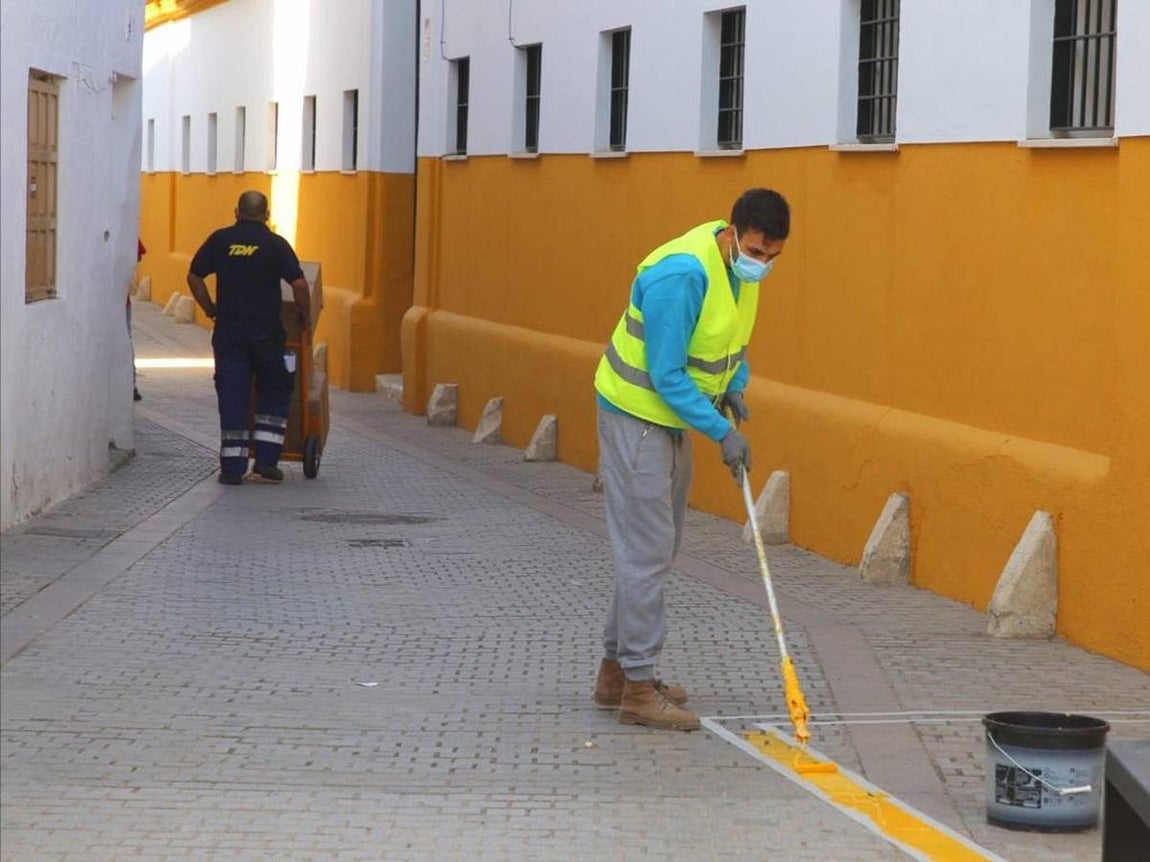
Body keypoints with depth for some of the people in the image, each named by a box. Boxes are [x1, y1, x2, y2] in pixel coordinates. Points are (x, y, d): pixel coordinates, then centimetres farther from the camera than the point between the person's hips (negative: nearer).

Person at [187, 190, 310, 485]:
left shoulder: (220, 240, 2)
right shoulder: (276, 245, -4)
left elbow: (193, 276, 4)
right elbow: (299, 284, -11)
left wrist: (210, 309, 15)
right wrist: (303, 316, 5)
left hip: (228, 331, 1)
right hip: (266, 331, -1)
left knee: (231, 396, 5)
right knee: (274, 391, 14)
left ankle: (232, 468, 3)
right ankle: (266, 459, 6)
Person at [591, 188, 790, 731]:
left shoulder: (740, 266, 0)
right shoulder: (682, 274, -28)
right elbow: (666, 376, -26)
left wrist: (735, 387, 0)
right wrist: (721, 432, -25)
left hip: (671, 417, 9)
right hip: (637, 415, -9)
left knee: (655, 548, 15)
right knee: (647, 550, -9)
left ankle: (617, 670, 25)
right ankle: (638, 690, -4)